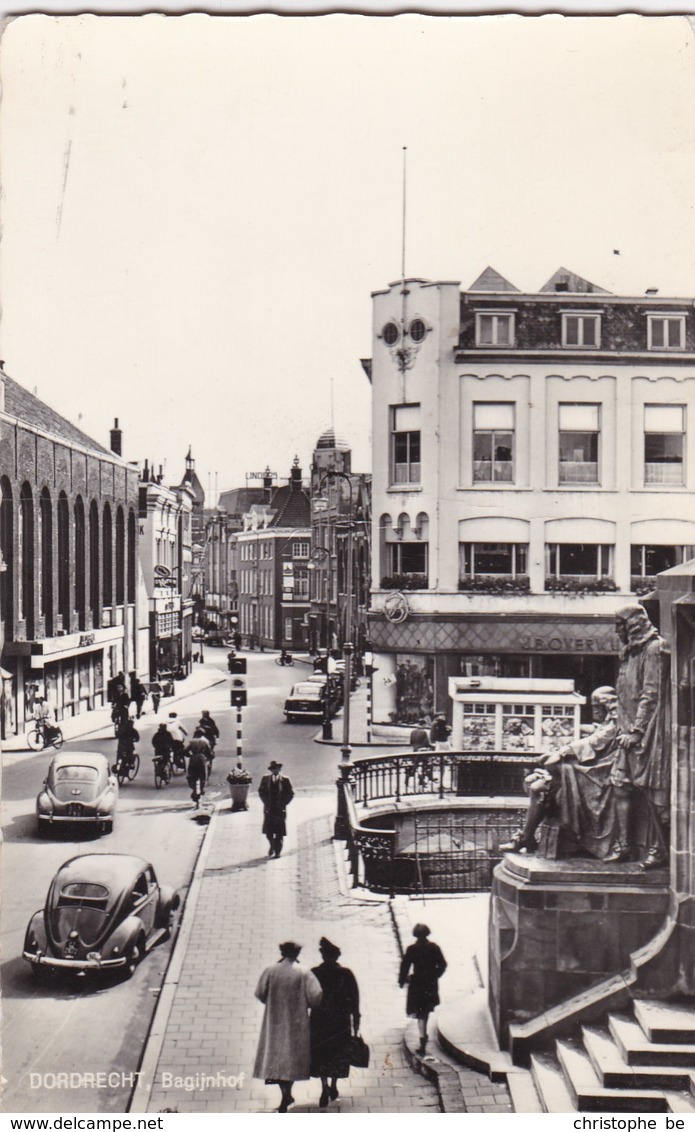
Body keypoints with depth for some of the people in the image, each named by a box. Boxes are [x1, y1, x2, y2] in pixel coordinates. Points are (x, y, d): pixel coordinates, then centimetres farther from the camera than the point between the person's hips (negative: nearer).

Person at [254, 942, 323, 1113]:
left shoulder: (270, 971, -3)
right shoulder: (304, 973, -8)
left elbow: (260, 993, -4)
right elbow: (315, 996, -13)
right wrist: (304, 1004, 6)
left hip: (274, 1020, 2)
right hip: (296, 1022, -2)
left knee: (276, 1054, 12)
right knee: (292, 1055, 7)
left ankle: (286, 1095, 14)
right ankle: (286, 1095, 1)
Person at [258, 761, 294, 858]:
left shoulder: (285, 780, 1)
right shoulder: (265, 779, 6)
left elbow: (290, 793, 3)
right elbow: (261, 791, 8)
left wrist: (283, 804, -5)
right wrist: (267, 803, -1)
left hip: (280, 810, -1)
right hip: (269, 809, 1)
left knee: (279, 832, -2)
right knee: (268, 831, 0)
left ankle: (277, 851, 6)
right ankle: (272, 846, 24)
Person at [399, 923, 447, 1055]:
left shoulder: (411, 949, -11)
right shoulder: (434, 948, -4)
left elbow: (405, 966, -9)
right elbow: (442, 965, 1)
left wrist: (402, 980, 5)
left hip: (417, 984, -3)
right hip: (431, 984, 3)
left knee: (420, 1014, 4)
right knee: (426, 1010, 23)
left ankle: (423, 1038, -4)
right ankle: (424, 1035, 36)